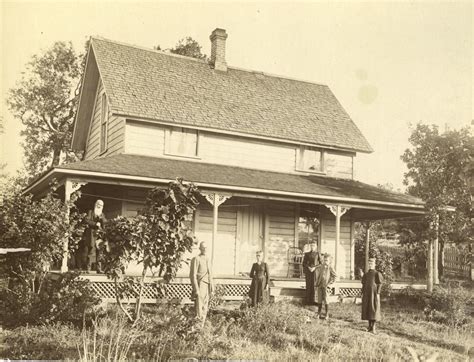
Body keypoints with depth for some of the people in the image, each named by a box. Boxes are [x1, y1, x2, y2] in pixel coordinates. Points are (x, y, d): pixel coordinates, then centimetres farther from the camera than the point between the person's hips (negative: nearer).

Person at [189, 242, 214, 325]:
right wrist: (196, 289, -17)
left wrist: (212, 287, 14)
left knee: (205, 308, 10)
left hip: (207, 287, 7)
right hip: (200, 286, -7)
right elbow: (193, 275, -12)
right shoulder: (196, 259, -9)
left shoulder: (207, 259, 15)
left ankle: (203, 324, 18)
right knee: (199, 307, -9)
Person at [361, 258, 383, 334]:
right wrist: (362, 293, 7)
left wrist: (378, 293, -14)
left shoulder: (377, 274, -4)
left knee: (374, 309, -6)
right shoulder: (366, 275, 12)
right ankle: (370, 326, 14)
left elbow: (380, 284, -7)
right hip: (367, 294, 5)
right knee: (367, 309, 5)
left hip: (374, 293, -5)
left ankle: (373, 327, -2)